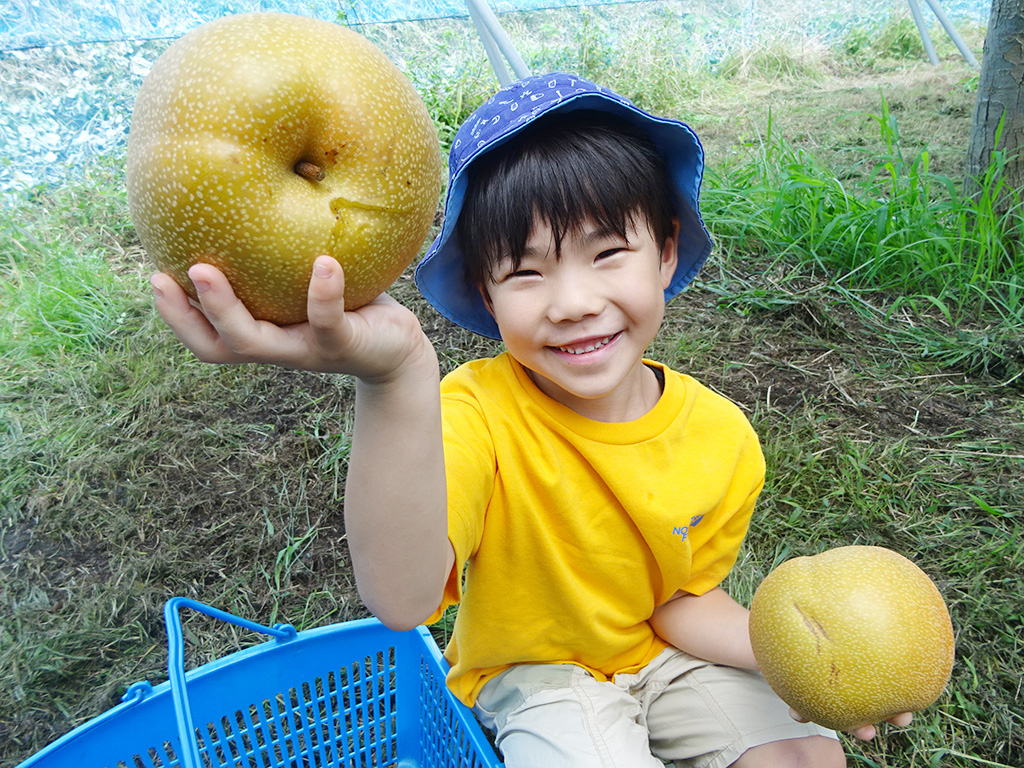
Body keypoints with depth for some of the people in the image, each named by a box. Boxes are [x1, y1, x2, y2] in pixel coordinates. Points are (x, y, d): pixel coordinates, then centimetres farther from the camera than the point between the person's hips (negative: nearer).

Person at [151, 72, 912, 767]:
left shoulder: (721, 437, -16)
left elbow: (683, 601, -3)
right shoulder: (478, 414, -29)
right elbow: (404, 601, -47)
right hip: (529, 672, -2)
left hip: (662, 653, 3)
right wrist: (396, 384, -62)